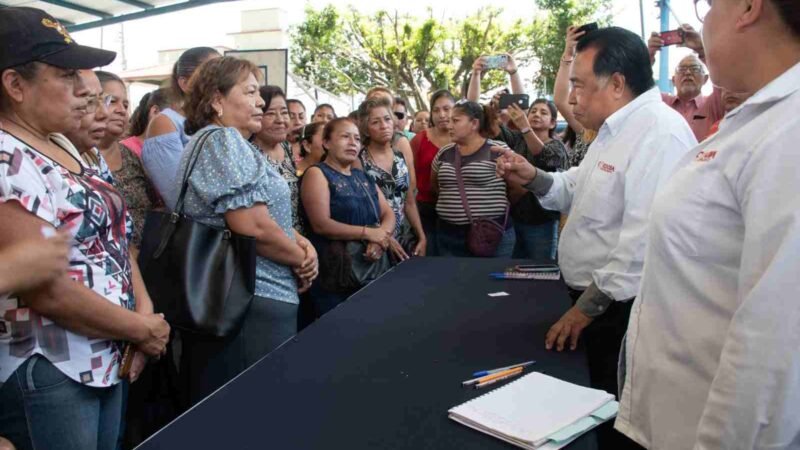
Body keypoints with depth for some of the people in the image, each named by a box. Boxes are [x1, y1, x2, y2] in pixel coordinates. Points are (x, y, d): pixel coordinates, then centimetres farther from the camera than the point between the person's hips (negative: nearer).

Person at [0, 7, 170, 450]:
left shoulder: (63, 149, 9)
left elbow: (111, 236, 11)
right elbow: (48, 291, -24)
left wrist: (145, 310, -4)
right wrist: (142, 329, -12)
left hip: (105, 360, 8)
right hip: (43, 377, -8)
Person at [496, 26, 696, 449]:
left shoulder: (658, 132, -22)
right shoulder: (616, 129, 12)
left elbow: (644, 241, -29)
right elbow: (579, 191, 18)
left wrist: (586, 307, -22)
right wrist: (533, 178, 0)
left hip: (623, 310, -9)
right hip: (596, 301, 9)